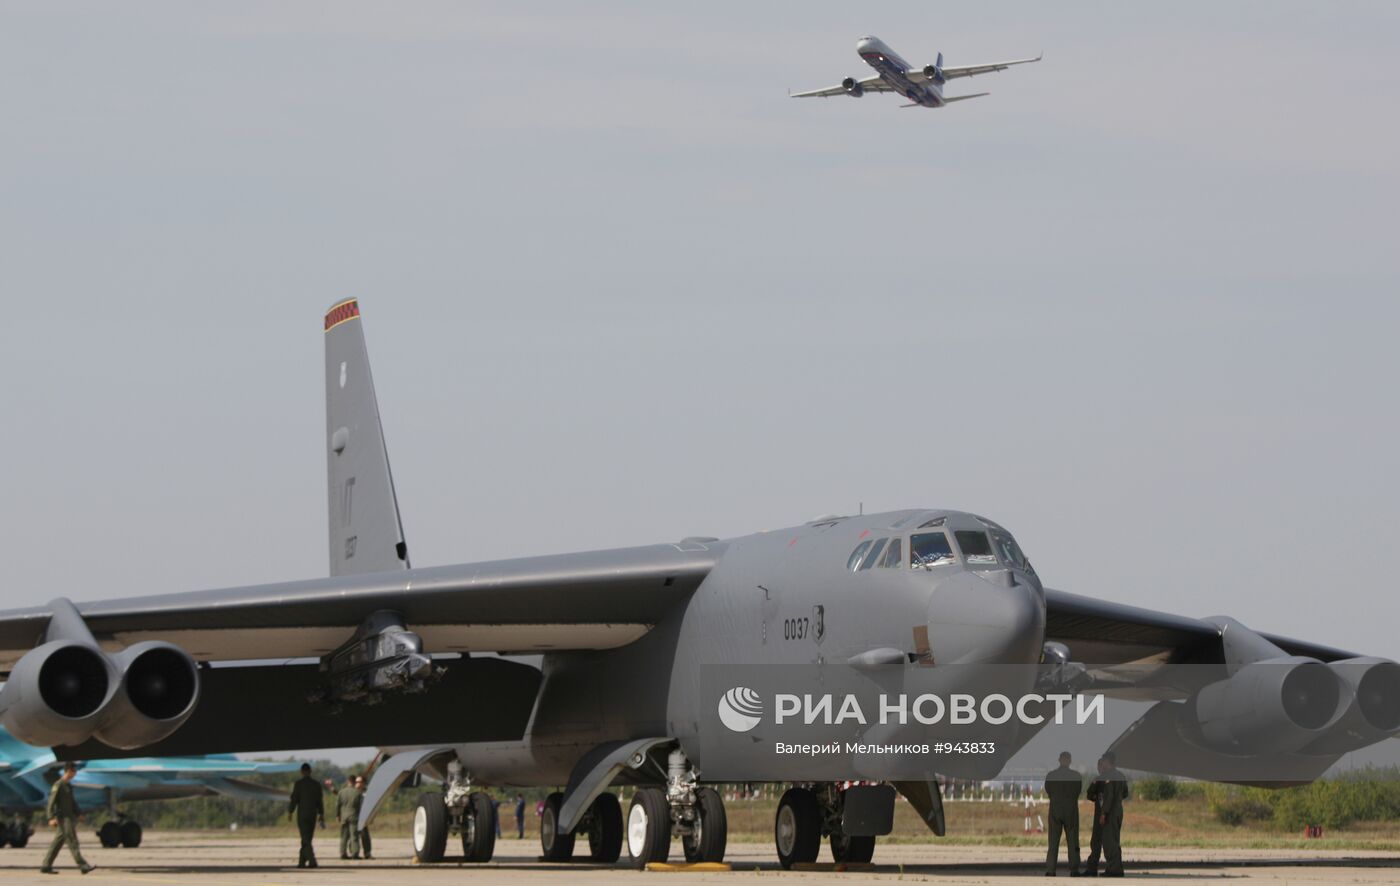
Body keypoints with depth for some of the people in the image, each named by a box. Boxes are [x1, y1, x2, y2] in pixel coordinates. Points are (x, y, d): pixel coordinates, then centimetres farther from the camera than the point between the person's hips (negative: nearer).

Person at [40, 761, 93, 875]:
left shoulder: (68, 785, 16)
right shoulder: (58, 785, -12)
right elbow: (51, 802, -16)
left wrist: (78, 814, 25)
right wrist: (52, 818, -23)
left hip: (69, 816, 9)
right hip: (63, 818, -9)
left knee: (58, 842, 9)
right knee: (72, 841, -11)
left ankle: (46, 866, 12)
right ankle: (83, 865, -15)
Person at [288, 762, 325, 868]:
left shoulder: (298, 783, -8)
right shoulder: (316, 784, 4)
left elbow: (294, 799, -8)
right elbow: (319, 801, 5)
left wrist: (290, 812, 3)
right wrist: (321, 815, 11)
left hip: (302, 814, -4)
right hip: (313, 814, 4)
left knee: (305, 840, -7)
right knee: (307, 839, 13)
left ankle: (312, 861, -21)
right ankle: (302, 862, 17)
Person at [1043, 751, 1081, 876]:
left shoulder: (1050, 775, -5)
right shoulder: (1076, 776, -6)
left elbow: (1048, 792, 7)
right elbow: (1078, 792, 7)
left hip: (1055, 810, 0)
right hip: (1071, 811, 0)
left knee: (1053, 842, 4)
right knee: (1072, 841, 6)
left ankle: (1050, 870, -3)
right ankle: (1074, 870, 2)